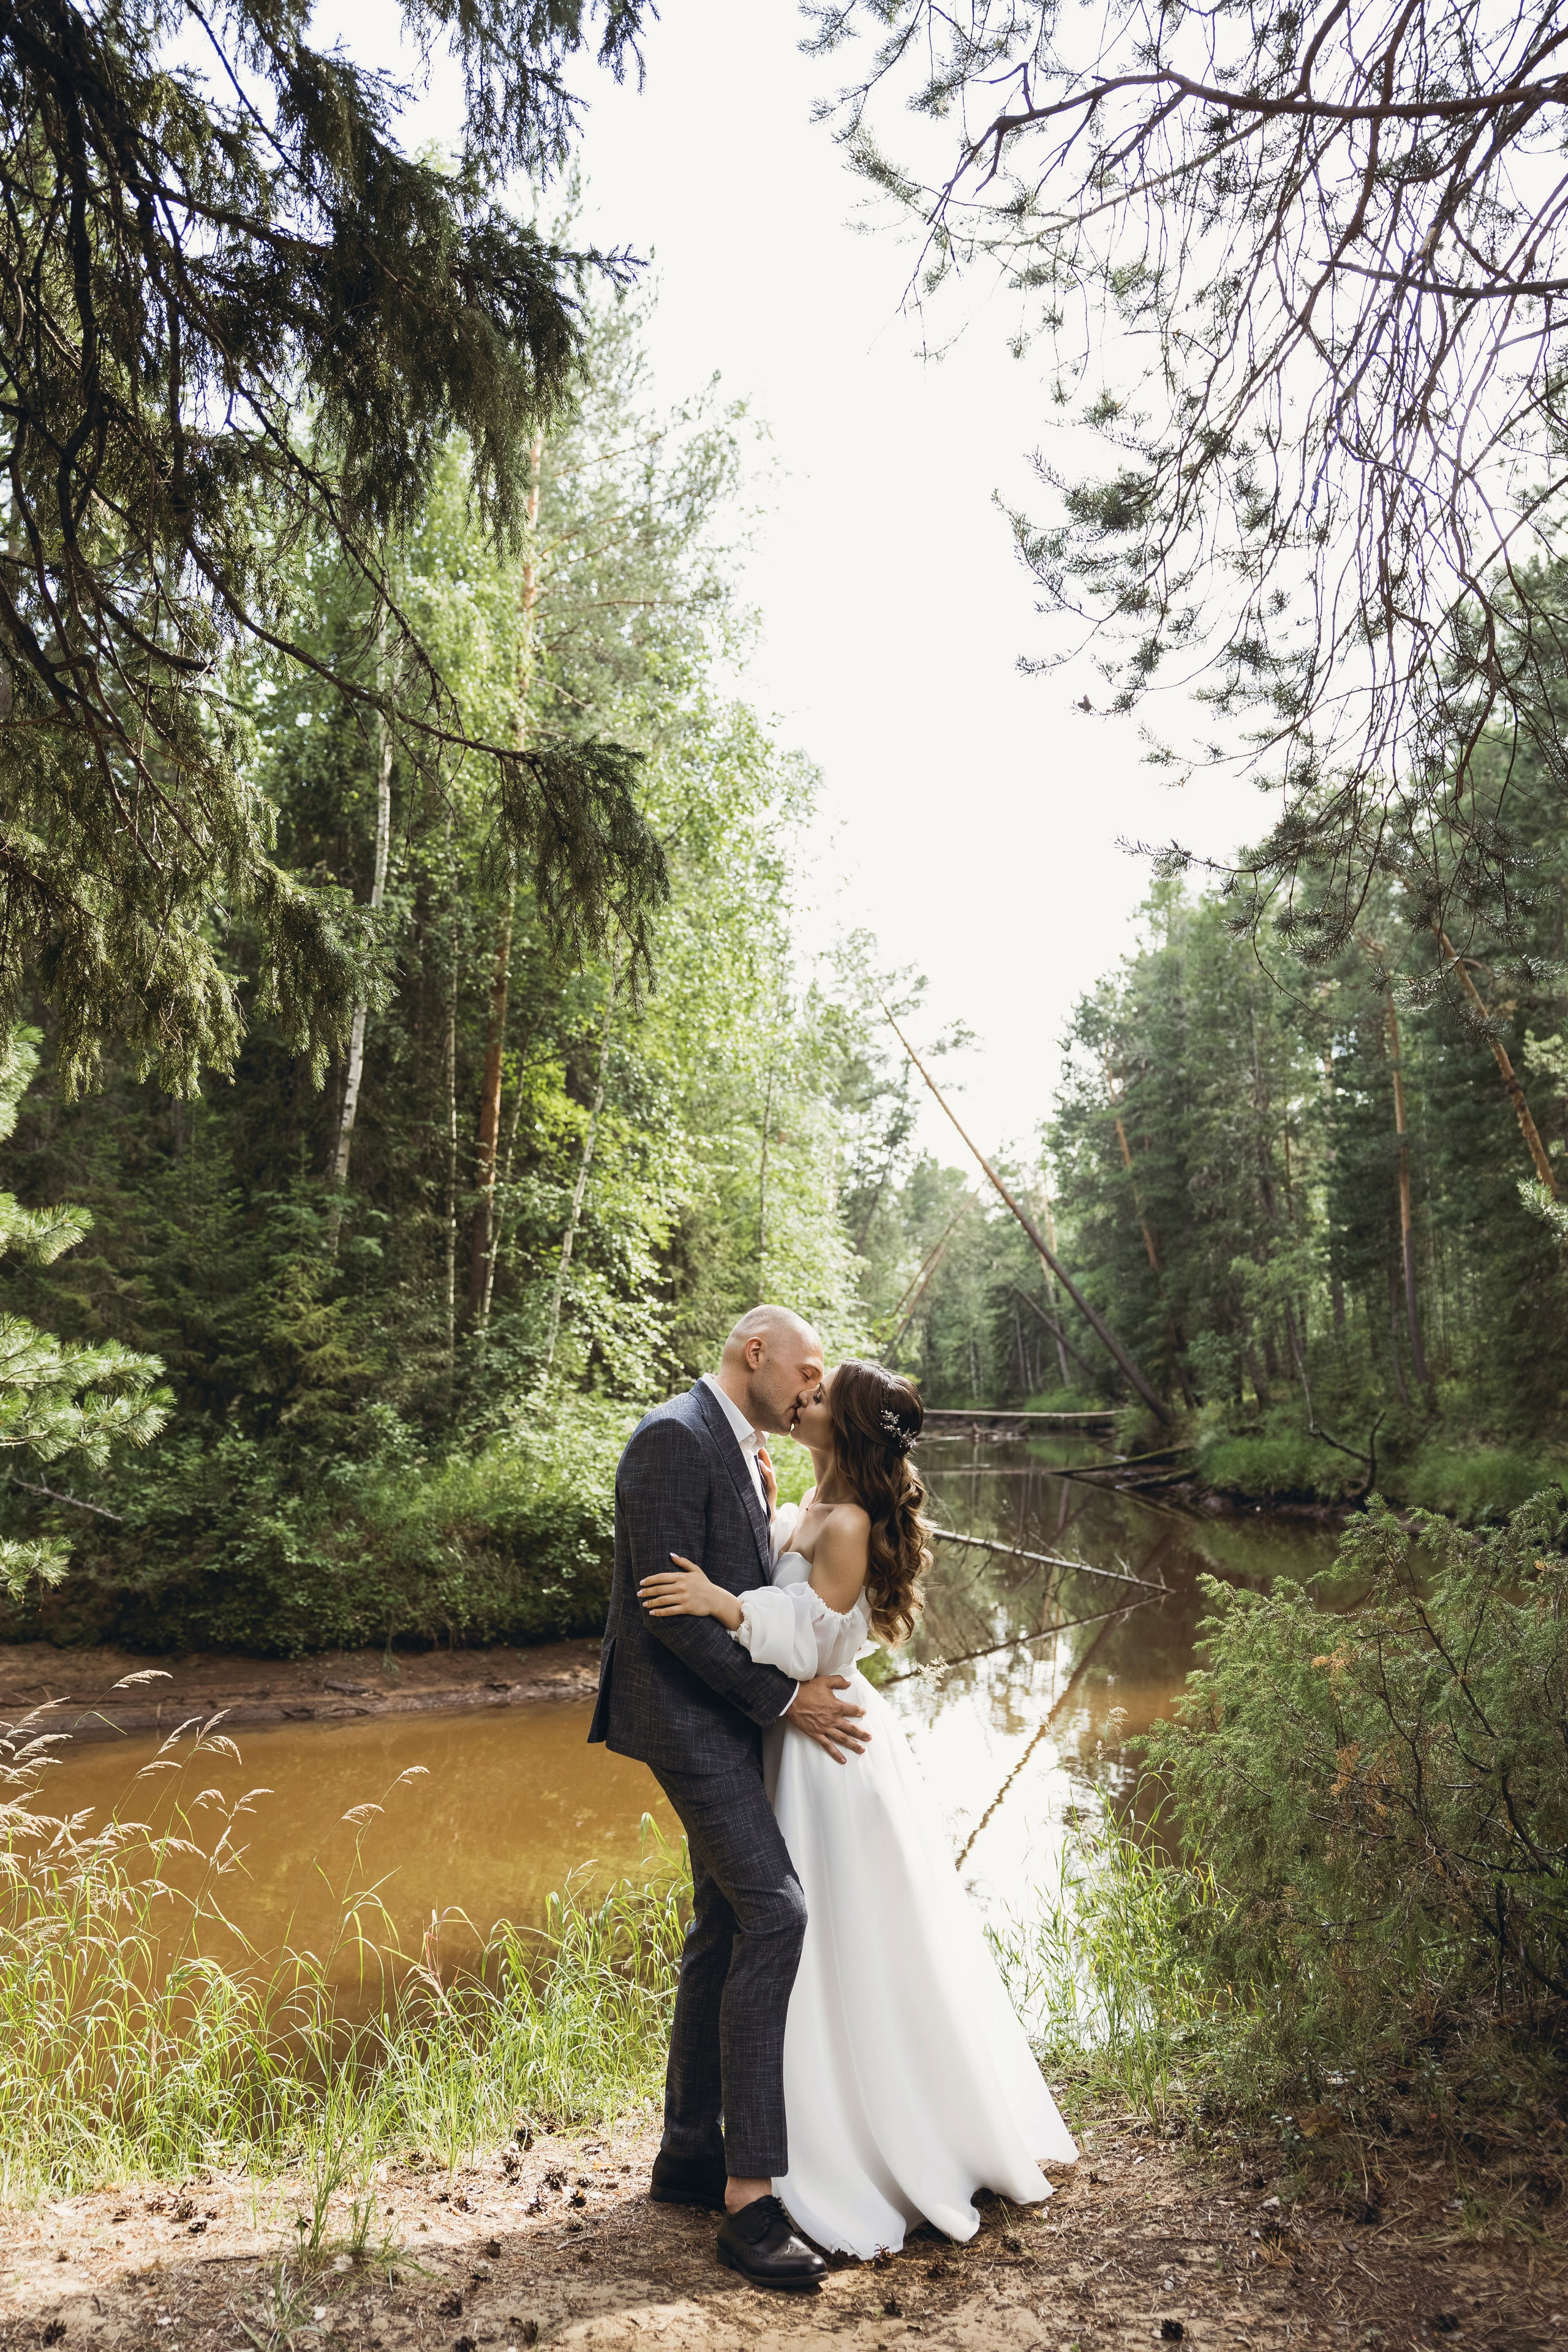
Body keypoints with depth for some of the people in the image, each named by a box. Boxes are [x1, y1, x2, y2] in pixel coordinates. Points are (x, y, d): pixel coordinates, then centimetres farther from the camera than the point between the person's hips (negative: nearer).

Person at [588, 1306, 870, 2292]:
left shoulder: (737, 1451, 14)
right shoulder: (674, 1439, -18)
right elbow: (671, 1607, -23)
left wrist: (768, 1507, 5)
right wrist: (784, 1697, -19)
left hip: (732, 1713, 10)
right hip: (687, 1712, -10)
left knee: (725, 1926, 15)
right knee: (773, 1913, -15)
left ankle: (690, 2153, 28)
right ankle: (751, 2194, -7)